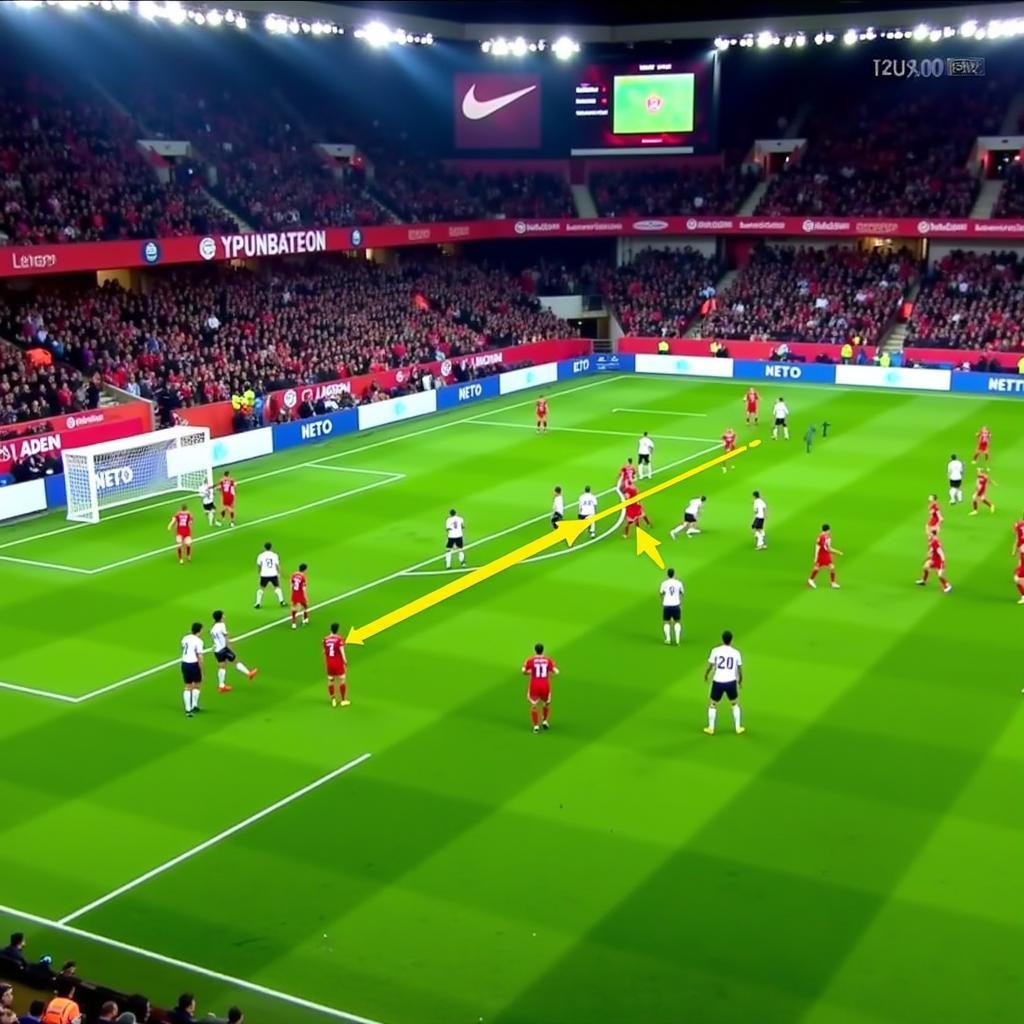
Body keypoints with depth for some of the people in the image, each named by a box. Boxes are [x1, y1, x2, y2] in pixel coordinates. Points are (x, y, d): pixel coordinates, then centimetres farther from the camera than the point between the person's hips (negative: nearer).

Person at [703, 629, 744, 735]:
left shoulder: (715, 651, -6)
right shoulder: (736, 653, -1)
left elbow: (710, 666, -1)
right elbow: (740, 670, 9)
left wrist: (706, 676, 20)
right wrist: (740, 680, 28)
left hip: (718, 682, -1)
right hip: (731, 682, 1)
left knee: (712, 704, 17)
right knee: (735, 704, 23)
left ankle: (711, 728, 20)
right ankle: (738, 728, 25)